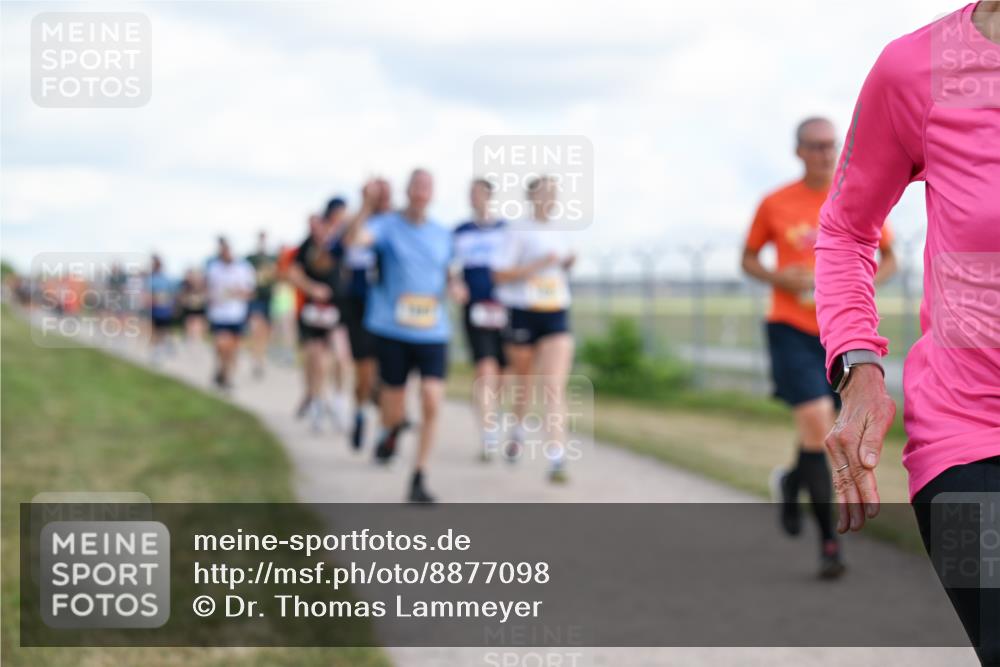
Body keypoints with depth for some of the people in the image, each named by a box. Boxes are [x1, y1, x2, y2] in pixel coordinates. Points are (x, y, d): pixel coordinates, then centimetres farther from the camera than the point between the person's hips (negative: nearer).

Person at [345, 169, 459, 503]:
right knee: (394, 411, 6)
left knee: (432, 402, -13)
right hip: (392, 330, -2)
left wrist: (453, 287, 2)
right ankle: (390, 431, 45)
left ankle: (419, 479, -4)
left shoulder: (442, 235, 11)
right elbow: (353, 238, -21)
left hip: (433, 333, 2)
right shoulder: (388, 225, -2)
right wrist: (367, 204, -36)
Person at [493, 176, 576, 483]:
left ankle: (556, 460, -19)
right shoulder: (519, 230, -5)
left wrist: (568, 263, 4)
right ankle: (518, 429, 46)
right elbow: (500, 274, -10)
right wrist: (539, 264, -18)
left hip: (557, 316, 3)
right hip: (524, 315, -3)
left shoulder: (559, 233, 11)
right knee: (523, 382, 14)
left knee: (555, 388, -11)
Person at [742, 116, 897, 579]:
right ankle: (829, 540, -10)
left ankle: (791, 482, 45)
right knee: (816, 424, -18)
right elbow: (749, 259, 11)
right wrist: (778, 277, -10)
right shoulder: (775, 205, 0)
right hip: (791, 328, -3)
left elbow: (889, 258, 12)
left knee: (828, 431, 8)